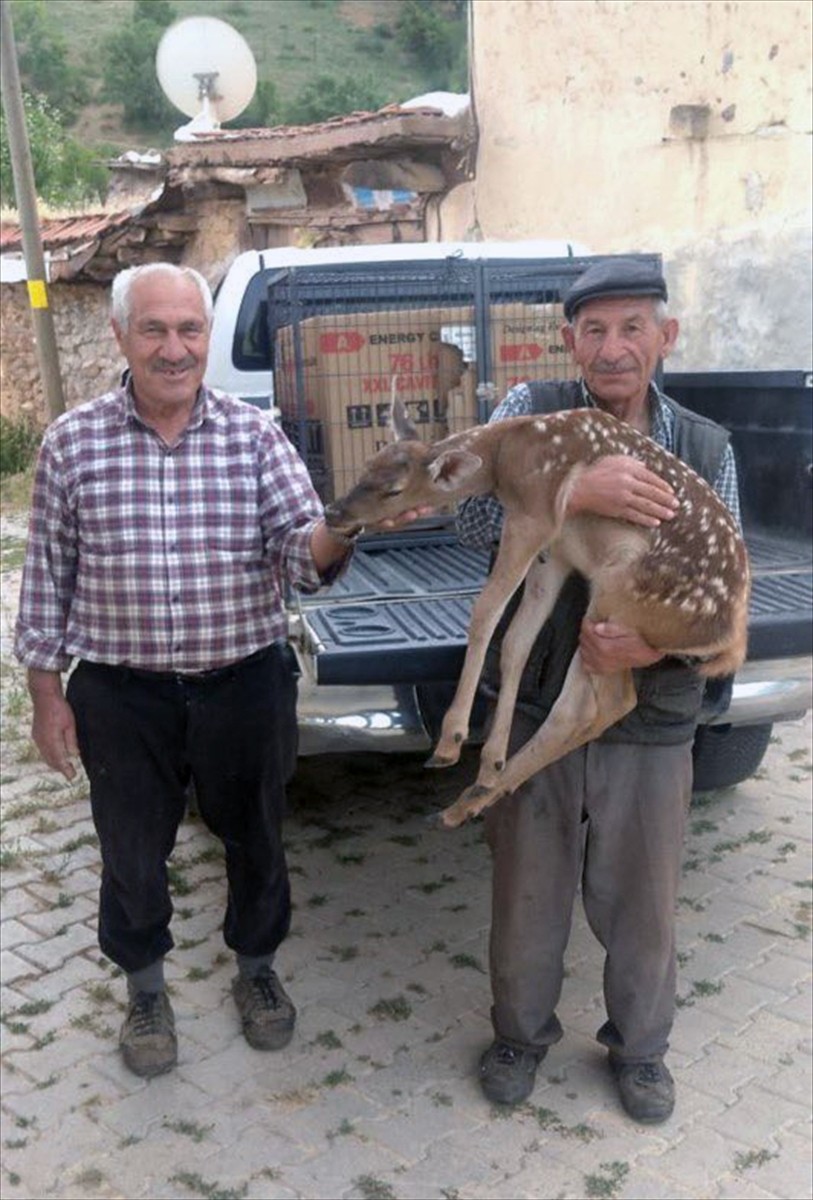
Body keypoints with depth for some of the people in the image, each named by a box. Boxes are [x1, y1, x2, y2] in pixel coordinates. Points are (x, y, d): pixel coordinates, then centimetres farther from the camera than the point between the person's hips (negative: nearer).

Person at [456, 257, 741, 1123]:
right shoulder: (532, 412, -4)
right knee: (527, 891, 15)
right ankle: (520, 1032, 41)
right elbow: (473, 521, -17)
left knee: (641, 903, 16)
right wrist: (574, 492, -33)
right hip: (534, 705, -1)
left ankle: (640, 1045, 43)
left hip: (651, 719, 1)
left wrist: (657, 643, -20)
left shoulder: (706, 448, 1)